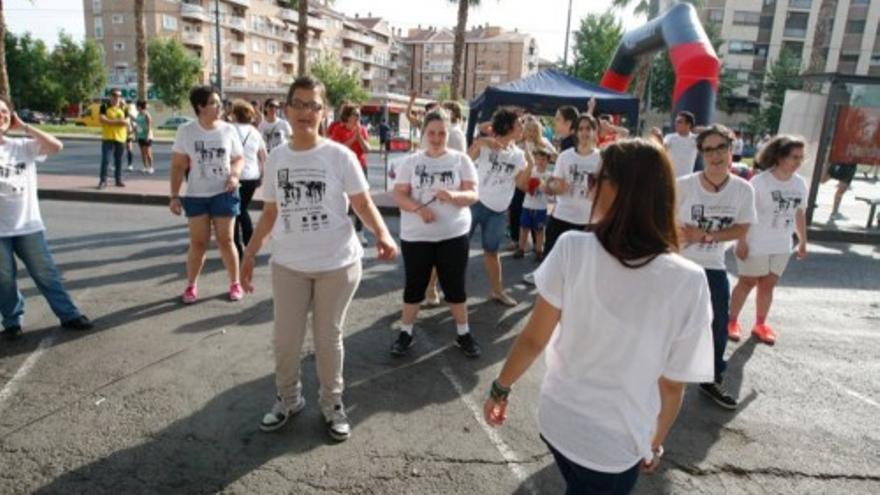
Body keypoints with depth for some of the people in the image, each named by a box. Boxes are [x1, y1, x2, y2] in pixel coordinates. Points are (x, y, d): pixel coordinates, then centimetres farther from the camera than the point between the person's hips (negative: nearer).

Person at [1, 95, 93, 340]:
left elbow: (56, 146, -12)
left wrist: (24, 126, -9)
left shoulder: (24, 146, 2)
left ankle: (69, 315, 18)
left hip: (29, 225, 1)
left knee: (46, 274, 10)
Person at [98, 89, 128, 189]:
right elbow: (102, 119, -12)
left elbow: (126, 122, 2)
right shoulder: (105, 107, 2)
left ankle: (119, 180, 19)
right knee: (105, 159, -7)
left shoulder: (123, 108, 10)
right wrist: (117, 121, -13)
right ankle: (103, 180, -3)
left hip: (120, 138, 3)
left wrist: (110, 121, -9)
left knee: (119, 161, 10)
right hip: (108, 138, -3)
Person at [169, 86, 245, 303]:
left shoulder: (228, 129, -2)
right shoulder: (186, 131, -4)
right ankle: (191, 285, 22)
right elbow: (178, 166, -1)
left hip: (224, 194, 0)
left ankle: (235, 283, 19)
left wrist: (235, 175, -15)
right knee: (198, 243, 5)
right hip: (196, 195, 0)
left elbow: (239, 158, 6)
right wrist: (174, 196, -5)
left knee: (225, 240, 5)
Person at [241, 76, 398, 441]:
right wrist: (249, 254, 11)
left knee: (328, 338, 10)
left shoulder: (340, 155, -7)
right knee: (285, 338, 11)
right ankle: (287, 398, 36)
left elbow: (363, 203, -8)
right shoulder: (276, 158, 4)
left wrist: (382, 234, -27)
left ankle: (332, 404, 31)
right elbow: (270, 212, 12)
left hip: (338, 264, -3)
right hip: (288, 264, 3)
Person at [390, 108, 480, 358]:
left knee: (455, 286, 8)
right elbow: (398, 195, -3)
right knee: (414, 285, 10)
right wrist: (418, 208, -22)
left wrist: (454, 196, -27)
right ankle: (406, 333, 25)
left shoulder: (461, 160, -1)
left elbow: (473, 195, -5)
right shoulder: (411, 161, 1)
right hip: (416, 235, 1)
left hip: (453, 234, 0)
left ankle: (463, 334, 25)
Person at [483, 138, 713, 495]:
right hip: (618, 444, -1)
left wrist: (500, 389, 5)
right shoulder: (687, 282, -18)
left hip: (557, 419, 2)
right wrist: (655, 443, 9)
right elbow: (672, 385, -8)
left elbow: (533, 340, -11)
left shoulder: (572, 249, -19)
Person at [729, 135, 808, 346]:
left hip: (781, 246, 5)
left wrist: (803, 241, 14)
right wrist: (742, 241, -18)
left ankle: (760, 324, 25)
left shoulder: (800, 184, 2)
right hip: (756, 244, -5)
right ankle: (732, 321, 21)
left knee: (768, 284, 12)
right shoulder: (760, 181, -16)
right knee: (747, 282, 6)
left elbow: (800, 213, 12)